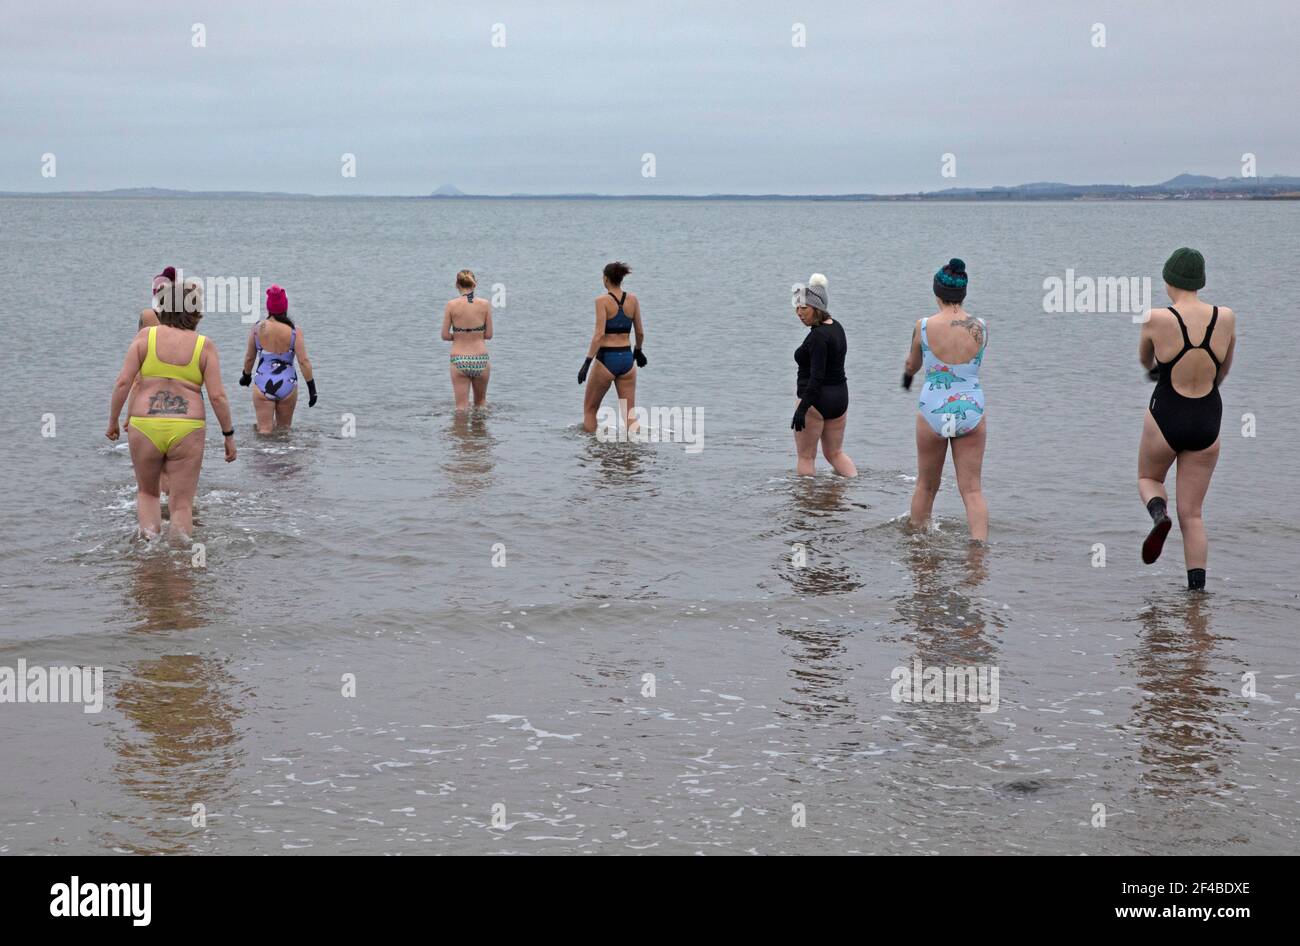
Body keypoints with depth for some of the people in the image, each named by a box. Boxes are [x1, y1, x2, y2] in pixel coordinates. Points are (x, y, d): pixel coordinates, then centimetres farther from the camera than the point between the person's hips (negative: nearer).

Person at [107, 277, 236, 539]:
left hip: (145, 426, 1)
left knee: (147, 492, 22)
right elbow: (217, 396, -4)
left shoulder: (146, 335, 1)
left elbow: (123, 382, -4)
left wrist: (113, 422, 7)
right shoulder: (204, 345, 0)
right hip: (187, 429, -1)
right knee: (182, 504, 7)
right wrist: (228, 434, 6)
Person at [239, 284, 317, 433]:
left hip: (263, 385, 0)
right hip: (287, 385, 0)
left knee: (264, 430, 2)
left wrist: (246, 376, 26)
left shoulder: (257, 328, -4)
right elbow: (304, 361, -10)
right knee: (284, 428, 19)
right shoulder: (294, 331, -7)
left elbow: (249, 357, 7)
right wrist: (312, 388, -3)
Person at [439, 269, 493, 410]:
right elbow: (489, 334, 1)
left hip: (458, 360, -1)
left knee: (461, 408, 6)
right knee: (481, 401, 24)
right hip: (481, 359, 1)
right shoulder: (485, 304, -4)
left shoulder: (451, 305, -6)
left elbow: (445, 335, -3)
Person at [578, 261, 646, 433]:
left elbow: (599, 334, -18)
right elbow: (640, 333, 12)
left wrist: (587, 363, -18)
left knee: (589, 409, 14)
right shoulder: (632, 300, 5)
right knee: (629, 412, 6)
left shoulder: (602, 301, -10)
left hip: (606, 358, -4)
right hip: (627, 358, 4)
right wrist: (638, 352, 32)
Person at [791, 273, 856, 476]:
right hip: (840, 397, 9)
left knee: (806, 457, 0)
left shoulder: (817, 336, -20)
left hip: (815, 399, -9)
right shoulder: (837, 327, 9)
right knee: (835, 453, 19)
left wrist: (802, 408, -27)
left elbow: (816, 376, -25)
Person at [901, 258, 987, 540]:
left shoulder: (923, 326, -8)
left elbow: (912, 364, 10)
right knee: (972, 489, 4)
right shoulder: (980, 327, -4)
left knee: (926, 485, 17)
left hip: (932, 411, 0)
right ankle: (980, 545, -8)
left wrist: (908, 375, 34)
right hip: (971, 411, 1)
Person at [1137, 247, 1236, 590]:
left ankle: (1159, 514, -6)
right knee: (1192, 514, 11)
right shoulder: (1226, 319, -5)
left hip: (1166, 417, -2)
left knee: (1148, 478, 27)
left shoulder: (1156, 320, -14)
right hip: (1208, 420, 3)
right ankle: (1197, 587, 3)